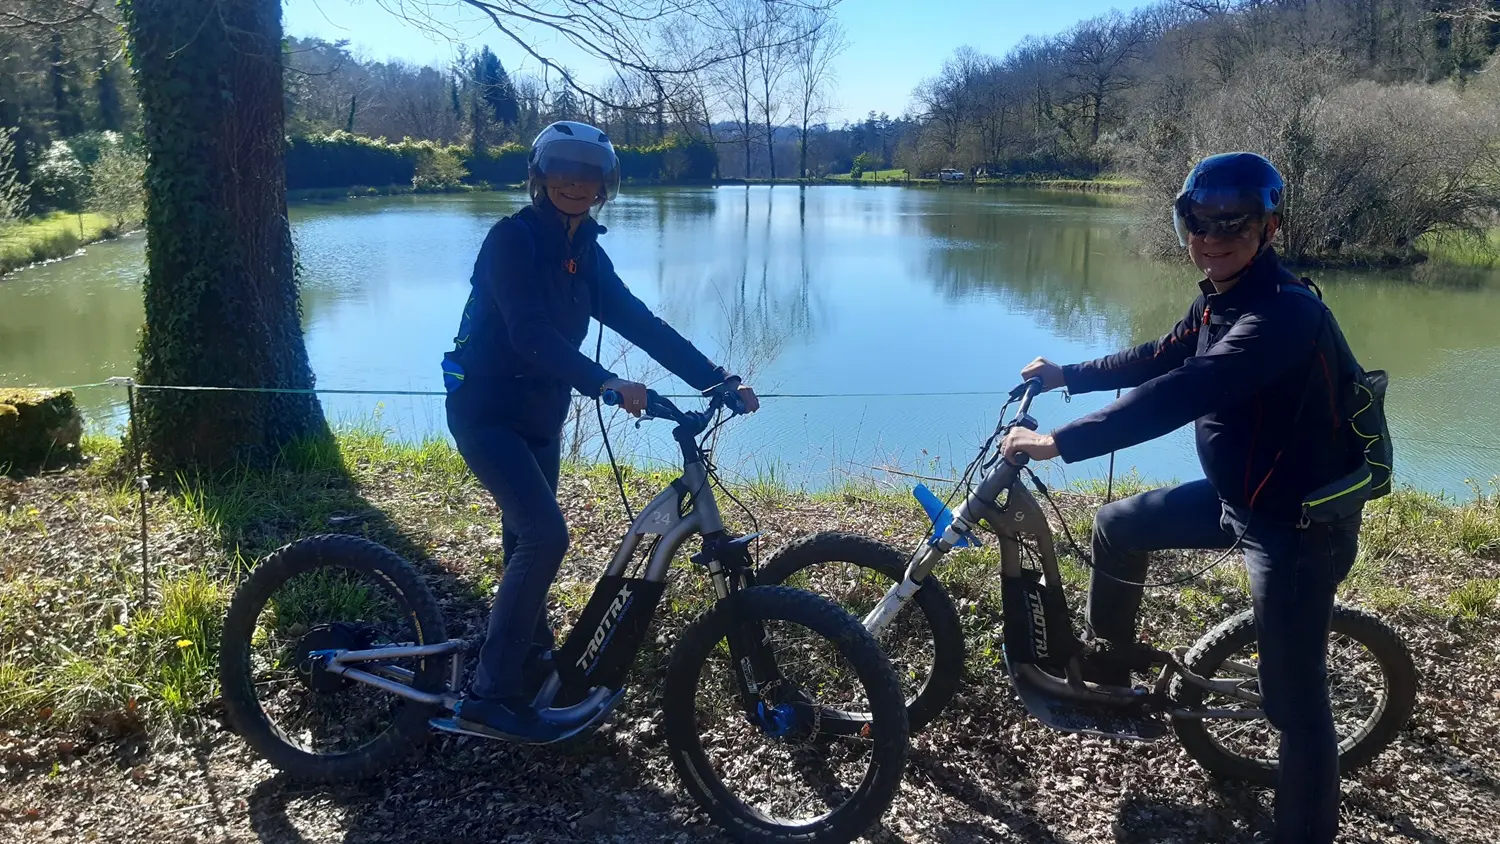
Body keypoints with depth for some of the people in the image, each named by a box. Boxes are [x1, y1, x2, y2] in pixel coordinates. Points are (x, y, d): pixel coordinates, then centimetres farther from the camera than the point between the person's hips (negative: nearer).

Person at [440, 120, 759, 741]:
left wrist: (718, 379, -7)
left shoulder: (584, 252, 6)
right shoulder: (512, 240, -16)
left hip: (539, 416, 8)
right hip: (487, 411, -8)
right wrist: (605, 383, -45)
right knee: (545, 535, -21)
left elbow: (639, 322, 1)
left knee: (529, 540, 17)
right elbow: (530, 333, -31)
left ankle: (533, 665, 36)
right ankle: (490, 696, -13)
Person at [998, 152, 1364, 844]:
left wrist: (1060, 442, -40)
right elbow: (1159, 360, 19)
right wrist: (1068, 375, 19)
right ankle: (1109, 662, 36)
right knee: (1119, 525, 16)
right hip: (1238, 496, 9)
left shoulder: (1285, 314, -29)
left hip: (1300, 524, -9)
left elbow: (1181, 394, -39)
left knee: (1294, 701, -1)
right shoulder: (1218, 300, 2)